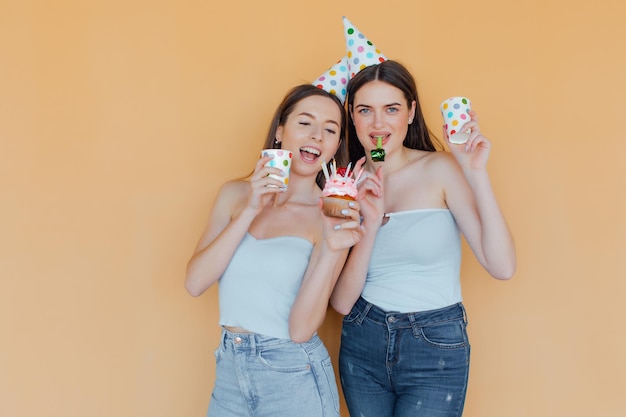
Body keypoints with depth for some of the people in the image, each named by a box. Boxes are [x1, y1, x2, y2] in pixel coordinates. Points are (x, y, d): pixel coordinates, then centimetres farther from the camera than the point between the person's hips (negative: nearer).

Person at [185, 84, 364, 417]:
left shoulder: (332, 217, -9)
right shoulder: (236, 194, 1)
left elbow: (301, 330, -14)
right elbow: (195, 283, -9)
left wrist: (331, 249, -26)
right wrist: (250, 211, -16)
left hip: (293, 376, -3)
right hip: (229, 368, 3)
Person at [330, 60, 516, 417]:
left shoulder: (440, 169, -8)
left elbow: (502, 266, -18)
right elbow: (342, 302, -7)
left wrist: (476, 174, -23)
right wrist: (371, 225, -18)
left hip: (435, 349, -3)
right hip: (362, 344, 3)